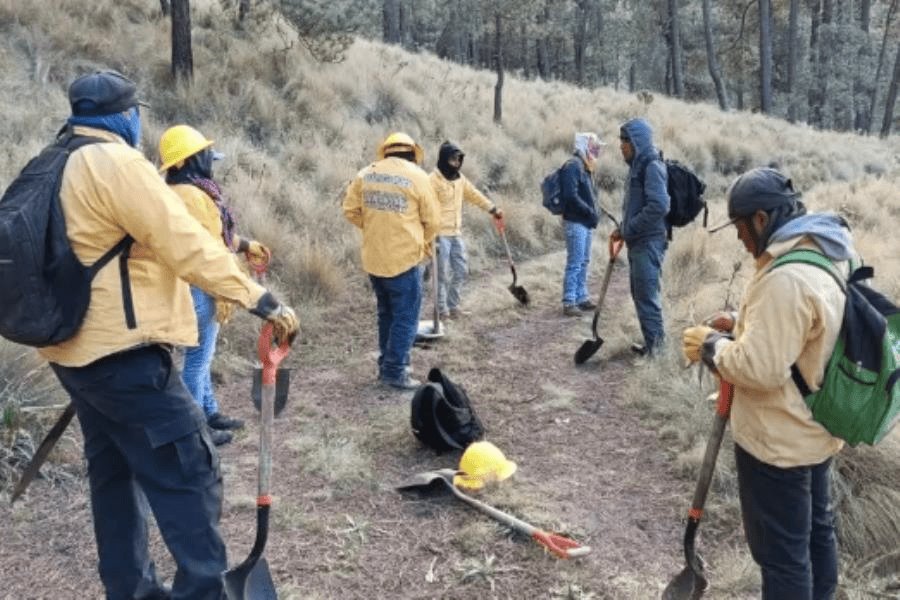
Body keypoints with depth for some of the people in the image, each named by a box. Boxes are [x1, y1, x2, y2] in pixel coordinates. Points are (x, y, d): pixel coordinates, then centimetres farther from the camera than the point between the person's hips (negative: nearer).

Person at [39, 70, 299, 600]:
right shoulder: (116, 162, -14)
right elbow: (185, 244, -21)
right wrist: (260, 299, -22)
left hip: (75, 347, 10)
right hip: (121, 351, -10)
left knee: (116, 471, 17)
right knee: (188, 470, -7)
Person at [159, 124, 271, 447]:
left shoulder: (193, 191, 13)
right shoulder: (190, 196, -21)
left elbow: (216, 232, 23)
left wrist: (246, 245, 28)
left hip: (202, 286, 11)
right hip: (199, 287, -11)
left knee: (201, 355, 19)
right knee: (198, 358, -2)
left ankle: (209, 412, 31)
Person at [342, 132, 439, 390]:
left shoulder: (366, 173, 3)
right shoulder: (417, 176, -9)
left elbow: (350, 210, 7)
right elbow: (432, 220, -4)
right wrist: (423, 243, 13)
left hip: (373, 258, 6)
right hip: (404, 257, -5)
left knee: (386, 314, 20)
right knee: (405, 317, 5)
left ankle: (386, 364, 29)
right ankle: (395, 371, 6)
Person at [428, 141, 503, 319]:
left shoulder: (459, 178, 10)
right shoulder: (434, 180, -14)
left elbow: (474, 195, 23)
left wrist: (493, 209, 26)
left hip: (456, 233, 8)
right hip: (440, 234, -8)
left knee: (461, 270, 10)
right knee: (443, 273, -2)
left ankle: (453, 304, 24)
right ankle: (442, 309, 10)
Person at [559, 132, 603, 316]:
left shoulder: (584, 166, 17)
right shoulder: (573, 165, -13)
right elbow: (571, 196, -21)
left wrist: (593, 214, 6)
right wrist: (591, 212, -15)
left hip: (586, 222, 10)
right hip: (575, 222, -10)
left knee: (584, 262, 13)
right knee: (574, 263, -8)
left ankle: (581, 297, 21)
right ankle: (569, 302, -5)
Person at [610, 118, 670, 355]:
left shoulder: (652, 166, -15)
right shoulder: (637, 165, 14)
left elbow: (659, 206, -25)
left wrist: (627, 230, -18)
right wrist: (624, 230, 9)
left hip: (648, 242, -9)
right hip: (637, 241, 9)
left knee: (646, 293, -5)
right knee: (639, 292, 15)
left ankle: (654, 342, 4)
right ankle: (655, 338, 25)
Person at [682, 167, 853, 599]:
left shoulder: (785, 278, -30)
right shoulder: (828, 256, 3)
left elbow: (759, 368, -31)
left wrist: (712, 345, -14)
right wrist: (743, 326, 6)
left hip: (778, 441, -10)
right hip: (816, 429, 10)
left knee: (782, 550, 4)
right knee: (816, 529, 25)